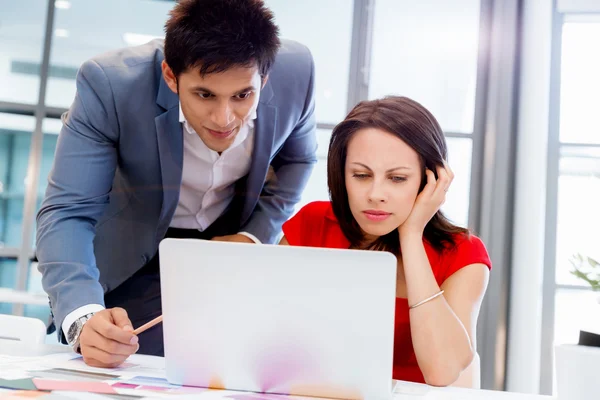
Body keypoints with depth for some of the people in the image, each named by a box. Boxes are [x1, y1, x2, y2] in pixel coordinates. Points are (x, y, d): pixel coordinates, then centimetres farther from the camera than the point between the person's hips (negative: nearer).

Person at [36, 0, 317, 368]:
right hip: (135, 257, -2)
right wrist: (83, 319, -50)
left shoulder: (296, 71, -24)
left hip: (231, 242, 2)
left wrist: (255, 236, -14)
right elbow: (68, 212, -34)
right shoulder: (110, 84, -33)